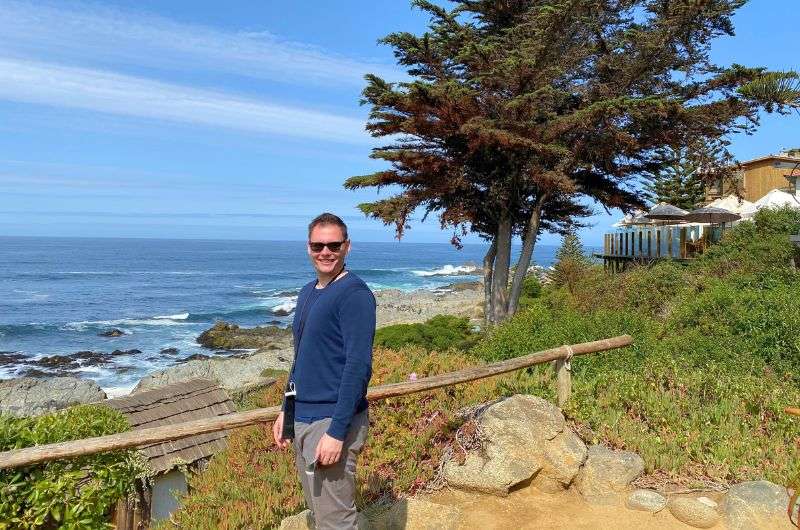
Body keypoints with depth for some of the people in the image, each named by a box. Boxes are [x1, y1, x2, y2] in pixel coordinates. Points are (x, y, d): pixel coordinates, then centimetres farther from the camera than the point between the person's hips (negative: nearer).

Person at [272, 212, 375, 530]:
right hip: (301, 419, 8)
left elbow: (358, 366, -20)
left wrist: (337, 432, -23)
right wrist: (286, 410, 15)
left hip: (331, 422, -8)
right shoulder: (307, 292, 11)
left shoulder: (354, 294, -14)